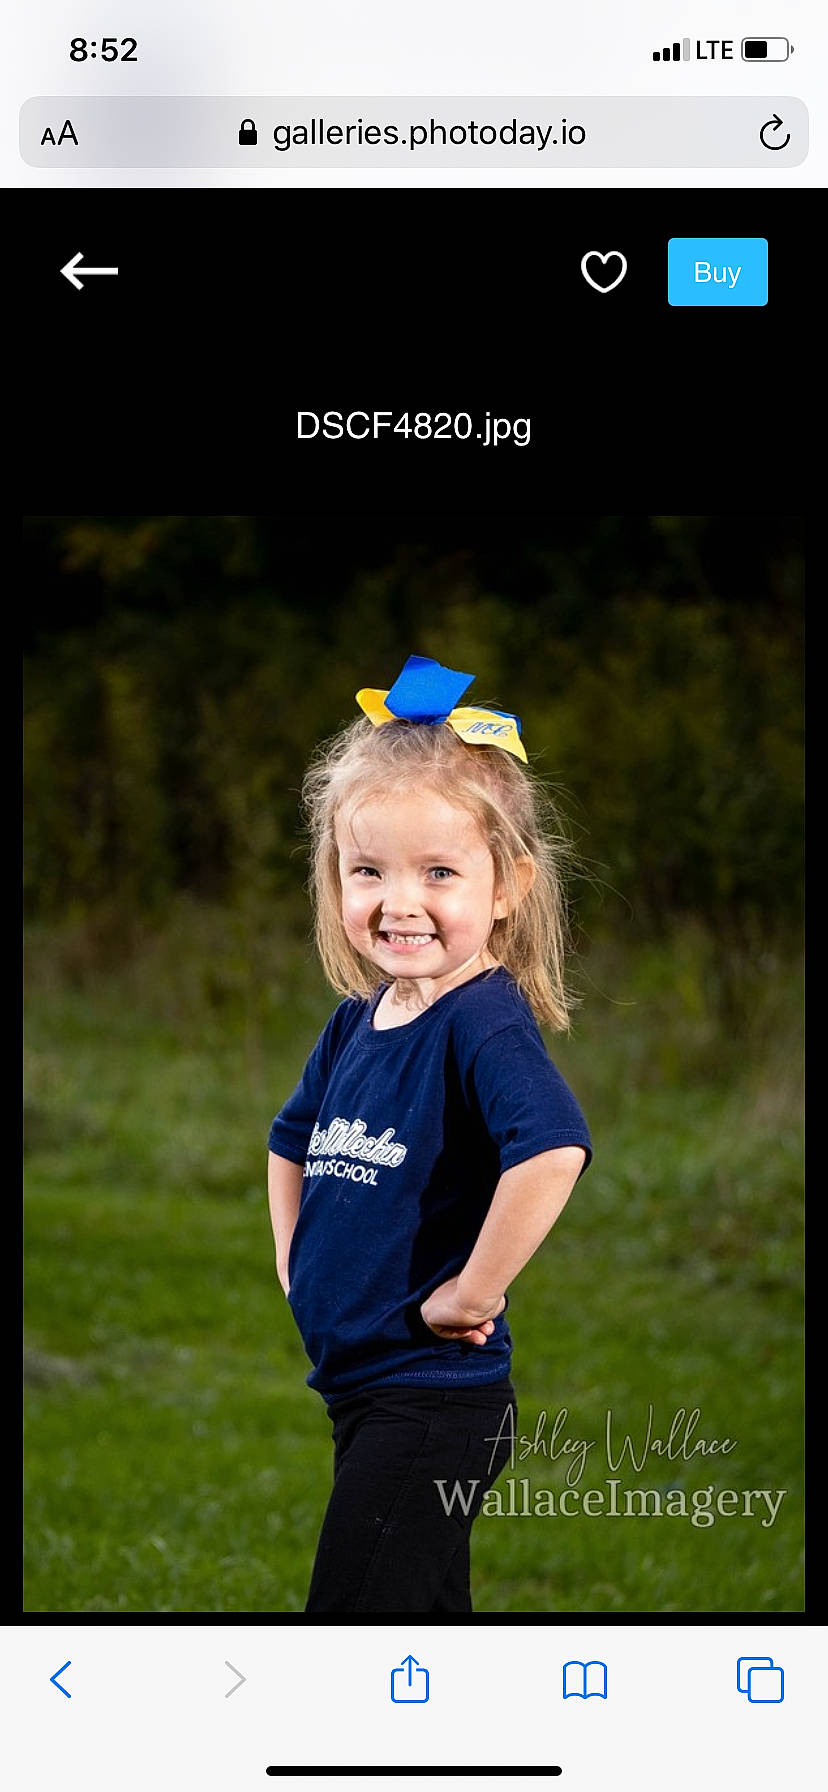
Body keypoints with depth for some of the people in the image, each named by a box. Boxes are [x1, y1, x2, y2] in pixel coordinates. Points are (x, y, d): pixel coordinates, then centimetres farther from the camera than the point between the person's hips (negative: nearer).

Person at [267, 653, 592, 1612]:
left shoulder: (484, 1019, -17)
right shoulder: (355, 1022, 8)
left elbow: (553, 1150, -36)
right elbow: (292, 1141, 28)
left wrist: (473, 1291, -26)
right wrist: (295, 1260, 16)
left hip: (434, 1398, -9)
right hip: (357, 1389, 9)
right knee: (418, 1613, 18)